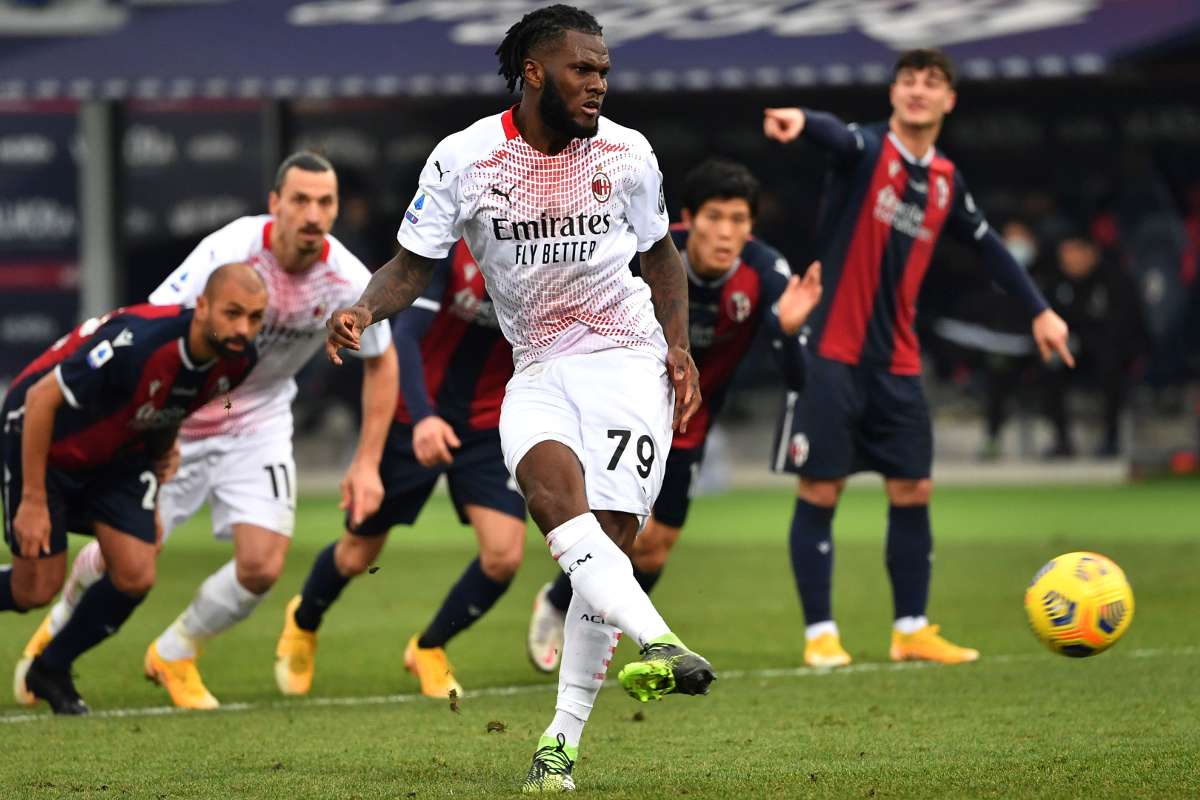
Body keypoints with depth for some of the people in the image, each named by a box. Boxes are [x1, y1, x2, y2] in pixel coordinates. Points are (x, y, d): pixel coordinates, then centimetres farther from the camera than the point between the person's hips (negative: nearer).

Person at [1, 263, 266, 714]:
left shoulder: (236, 360, -15)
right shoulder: (137, 342, -38)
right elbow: (41, 398, -28)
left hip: (120, 453, 6)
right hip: (42, 440, -6)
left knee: (135, 576, -7)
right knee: (37, 588, -6)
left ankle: (49, 671, 17)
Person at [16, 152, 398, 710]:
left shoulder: (348, 280, -16)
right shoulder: (230, 252, -28)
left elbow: (381, 362, 2)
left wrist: (367, 463, -2)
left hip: (259, 423, 3)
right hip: (179, 415, -3)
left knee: (262, 566, -13)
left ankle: (173, 656, 16)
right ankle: (59, 628, 39)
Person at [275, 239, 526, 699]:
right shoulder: (450, 242, -22)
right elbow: (406, 333, -28)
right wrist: (421, 417, -40)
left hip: (489, 426, 2)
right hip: (415, 416, -2)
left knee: (504, 554, -14)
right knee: (358, 555, 10)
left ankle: (429, 649, 15)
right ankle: (303, 623, 46)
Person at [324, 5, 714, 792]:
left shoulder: (626, 154, 0)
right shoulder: (463, 158, -6)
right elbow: (414, 262, 1)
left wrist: (679, 345, 3)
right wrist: (362, 310, -19)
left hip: (626, 359, 0)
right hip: (538, 368, 0)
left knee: (606, 538, -12)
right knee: (552, 489, -32)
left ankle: (563, 739, -5)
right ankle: (656, 642, -46)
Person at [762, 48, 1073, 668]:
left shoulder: (945, 182, 9)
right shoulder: (868, 149, -9)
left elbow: (987, 246, 24)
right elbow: (838, 137, -33)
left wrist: (1039, 310, 23)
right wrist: (802, 121, -57)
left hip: (896, 364, 6)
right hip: (832, 355, -6)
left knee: (913, 490, 5)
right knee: (821, 490, -3)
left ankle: (911, 630, 16)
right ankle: (820, 633, 4)